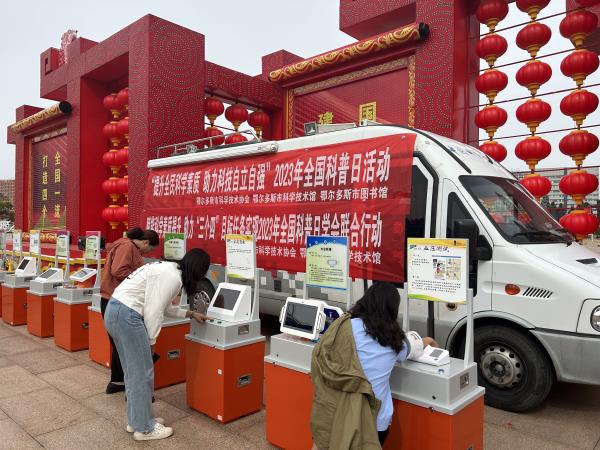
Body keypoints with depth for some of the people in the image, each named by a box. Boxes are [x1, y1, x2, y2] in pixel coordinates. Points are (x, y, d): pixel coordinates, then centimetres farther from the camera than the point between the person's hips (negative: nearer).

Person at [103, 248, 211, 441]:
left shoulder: (168, 268, 16)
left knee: (134, 371, 17)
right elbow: (153, 311, -16)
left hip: (115, 310, 11)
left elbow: (163, 306, 24)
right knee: (142, 373, -1)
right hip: (127, 315, -11)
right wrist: (151, 341, -5)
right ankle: (144, 428, 11)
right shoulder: (172, 277, -15)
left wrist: (190, 314, 28)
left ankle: (136, 420, 28)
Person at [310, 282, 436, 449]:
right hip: (379, 419, 4)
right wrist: (424, 343, 48)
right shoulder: (394, 337, 3)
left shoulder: (347, 325, -11)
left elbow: (320, 360, -5)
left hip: (344, 416, -3)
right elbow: (406, 350, 26)